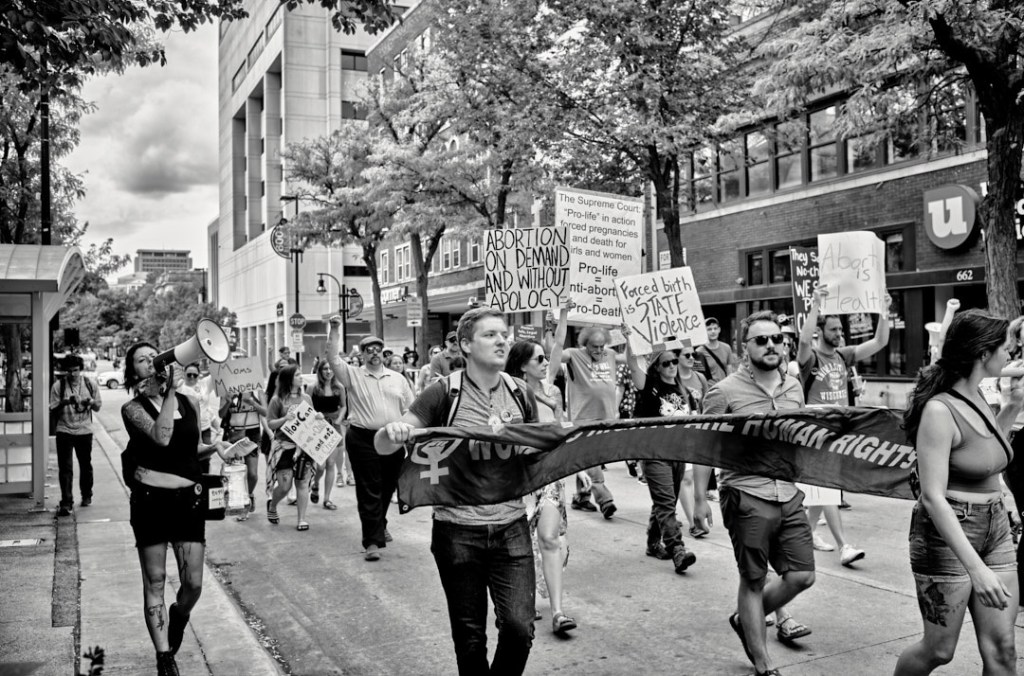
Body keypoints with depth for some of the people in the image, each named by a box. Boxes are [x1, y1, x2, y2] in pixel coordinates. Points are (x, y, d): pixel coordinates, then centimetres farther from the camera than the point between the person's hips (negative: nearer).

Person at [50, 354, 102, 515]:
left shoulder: (90, 384, 1)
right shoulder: (58, 385, -4)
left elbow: (98, 406, 6)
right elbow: (53, 408, -4)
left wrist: (91, 402, -17)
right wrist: (66, 401, -23)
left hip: (84, 431, 2)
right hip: (64, 431, -2)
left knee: (85, 465, 14)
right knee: (65, 467, -6)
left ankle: (86, 495, 33)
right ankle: (66, 503, -5)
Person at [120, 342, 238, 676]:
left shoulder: (190, 402, 7)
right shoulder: (133, 408, -5)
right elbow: (161, 437, -24)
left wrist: (214, 446, 2)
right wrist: (168, 391, -22)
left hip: (188, 498, 3)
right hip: (150, 498, -3)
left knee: (194, 584, 3)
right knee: (154, 581, 6)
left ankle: (179, 614, 38)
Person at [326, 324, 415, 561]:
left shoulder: (398, 379, 11)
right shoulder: (353, 375, 2)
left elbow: (410, 410, 11)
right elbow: (333, 358, -12)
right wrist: (334, 330, -20)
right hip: (363, 440, -3)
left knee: (388, 487, 17)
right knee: (368, 491, -2)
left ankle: (379, 525, 42)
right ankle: (372, 541, 3)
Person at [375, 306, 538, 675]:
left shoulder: (522, 393, 3)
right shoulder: (443, 393, -7)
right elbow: (382, 446, -8)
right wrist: (394, 431, -31)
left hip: (511, 527, 2)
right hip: (457, 530, -2)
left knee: (519, 626, -4)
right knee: (470, 635, 10)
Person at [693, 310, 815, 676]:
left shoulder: (794, 387, 8)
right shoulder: (725, 391, -10)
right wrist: (700, 499, -7)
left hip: (789, 496, 6)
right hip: (747, 498, -6)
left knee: (802, 576, 7)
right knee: (753, 581, 7)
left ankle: (746, 619, 32)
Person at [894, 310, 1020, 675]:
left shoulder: (977, 397, 4)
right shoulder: (939, 410, -21)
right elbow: (933, 497, -24)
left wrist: (1013, 406, 12)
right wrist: (976, 567, -28)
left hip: (996, 529, 7)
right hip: (947, 534, -7)